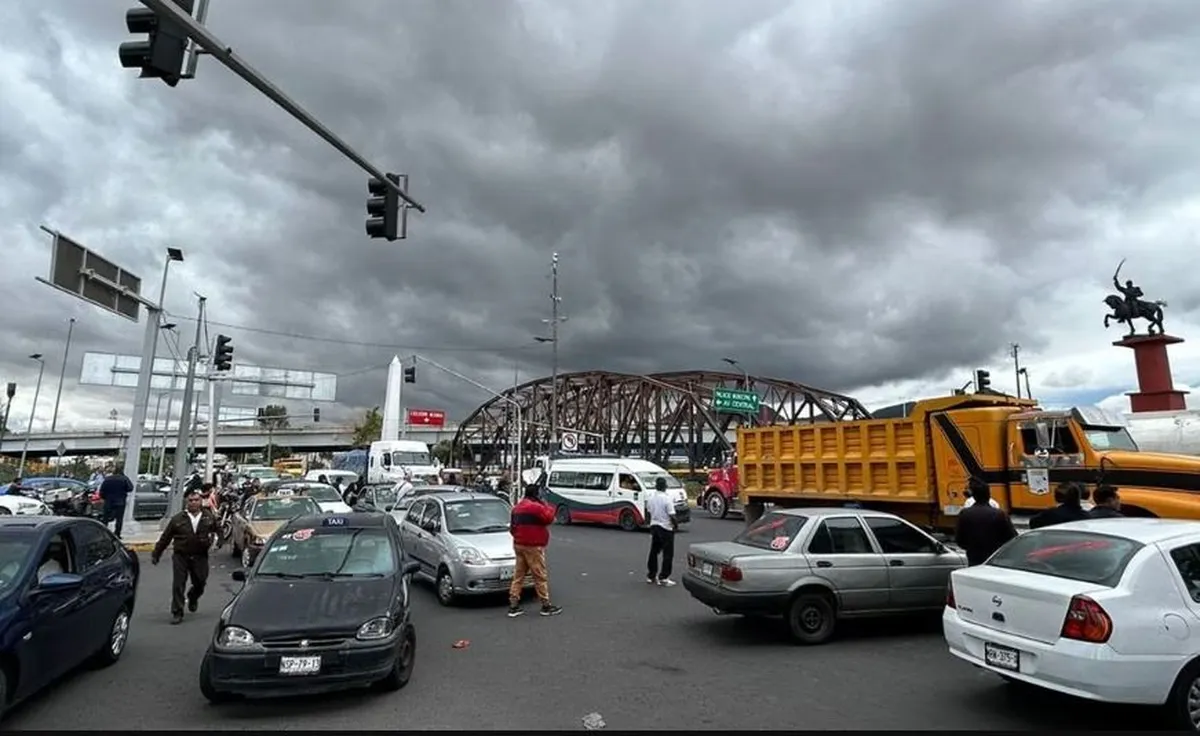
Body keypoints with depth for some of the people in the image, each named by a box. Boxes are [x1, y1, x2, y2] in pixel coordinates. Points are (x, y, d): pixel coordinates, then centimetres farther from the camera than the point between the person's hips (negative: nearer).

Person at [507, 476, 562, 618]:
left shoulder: (518, 507, 14)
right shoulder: (536, 506, -17)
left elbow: (512, 527, 19)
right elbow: (549, 518, -15)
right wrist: (548, 507, -2)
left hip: (518, 544, 9)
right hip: (532, 546, -9)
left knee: (519, 575, 11)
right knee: (540, 576, 0)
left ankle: (513, 606, 11)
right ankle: (546, 606, 7)